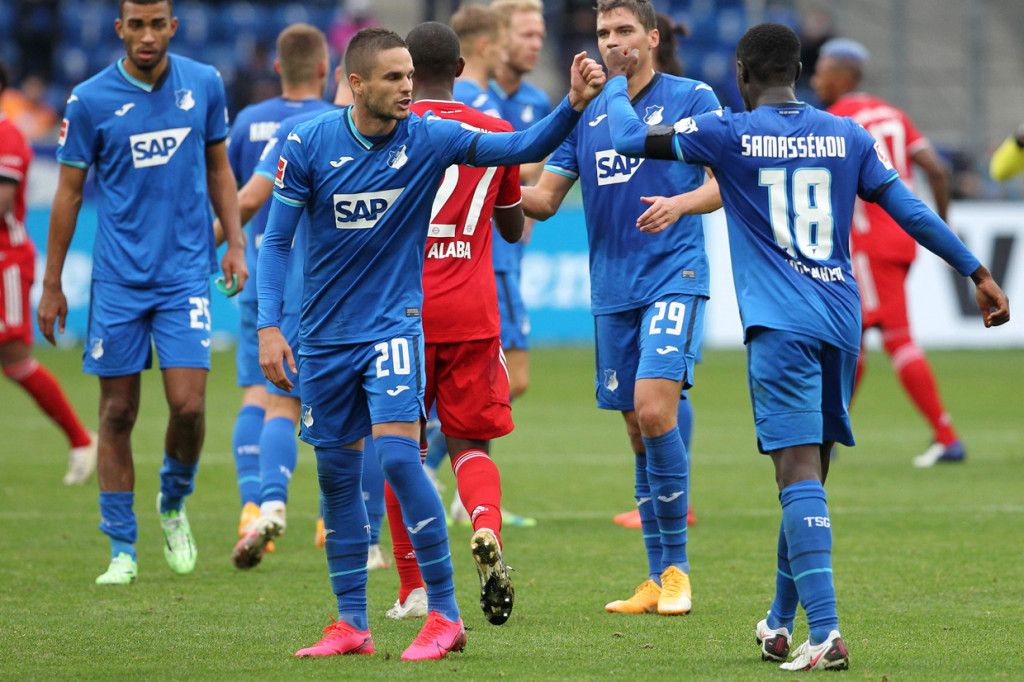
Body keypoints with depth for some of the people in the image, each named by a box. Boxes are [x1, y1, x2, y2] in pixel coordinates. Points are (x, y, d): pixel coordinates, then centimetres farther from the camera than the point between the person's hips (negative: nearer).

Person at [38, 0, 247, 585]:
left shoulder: (205, 85, 3)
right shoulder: (91, 100, -4)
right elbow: (70, 191, 3)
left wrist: (235, 242, 5)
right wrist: (52, 284, 4)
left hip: (186, 274, 1)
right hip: (118, 279, -1)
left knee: (188, 405, -10)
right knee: (118, 413, 2)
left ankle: (174, 506, 19)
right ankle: (123, 551, 10)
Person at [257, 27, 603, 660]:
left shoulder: (428, 139, -7)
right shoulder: (309, 146, -7)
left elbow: (522, 148, -12)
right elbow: (277, 240, 0)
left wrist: (574, 104, -28)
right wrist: (269, 325, -8)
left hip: (394, 325, -2)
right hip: (324, 336, 2)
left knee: (397, 454, -18)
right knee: (336, 471, 7)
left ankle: (445, 613, -11)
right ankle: (350, 625, 18)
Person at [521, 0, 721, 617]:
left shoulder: (692, 99, 0)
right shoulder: (586, 114, 13)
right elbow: (545, 198, 13)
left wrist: (681, 202, -24)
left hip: (675, 275, -5)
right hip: (612, 290, 5)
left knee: (654, 409, -19)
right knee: (639, 431, 7)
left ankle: (676, 570, -9)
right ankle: (657, 578, 13)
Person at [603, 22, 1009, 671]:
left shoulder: (729, 135, 0)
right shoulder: (848, 136, 11)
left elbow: (629, 136, 2)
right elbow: (912, 212, 10)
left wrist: (617, 80, 21)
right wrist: (978, 272, 16)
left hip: (780, 326, -5)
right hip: (841, 324, 5)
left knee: (800, 473, -13)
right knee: (810, 474, 16)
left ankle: (825, 634, -26)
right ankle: (781, 623, 28)